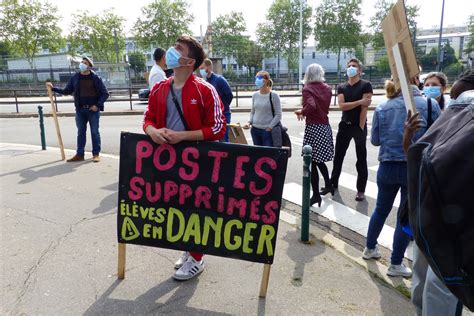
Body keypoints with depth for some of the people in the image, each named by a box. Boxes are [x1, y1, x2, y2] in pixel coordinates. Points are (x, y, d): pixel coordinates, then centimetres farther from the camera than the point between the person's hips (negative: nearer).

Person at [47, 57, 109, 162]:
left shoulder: (96, 78, -3)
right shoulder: (75, 78, 8)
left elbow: (105, 93, -3)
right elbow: (67, 91, 14)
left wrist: (97, 105, -12)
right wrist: (53, 88, 5)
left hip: (93, 109, -4)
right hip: (80, 110, 4)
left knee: (95, 132, 1)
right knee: (80, 132, 7)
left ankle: (96, 154, 10)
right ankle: (79, 154, 13)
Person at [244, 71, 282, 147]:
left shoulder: (273, 95, -7)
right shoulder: (255, 95, 7)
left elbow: (278, 115, -7)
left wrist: (269, 128, -11)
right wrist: (249, 122, 1)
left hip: (268, 131, -5)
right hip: (255, 130, 5)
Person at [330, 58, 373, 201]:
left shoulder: (365, 85, -5)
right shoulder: (341, 88, 9)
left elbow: (364, 108, -12)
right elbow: (342, 106, -7)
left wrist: (361, 127, -17)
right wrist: (360, 101, -18)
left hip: (359, 126, -4)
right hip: (344, 125, 5)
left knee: (361, 159, 3)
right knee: (338, 156, 11)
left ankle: (361, 190, 11)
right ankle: (333, 183, 27)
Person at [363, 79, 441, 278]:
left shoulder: (381, 109, -1)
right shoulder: (430, 105, -7)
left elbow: (375, 140, 4)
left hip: (387, 168, 3)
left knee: (381, 210, 22)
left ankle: (370, 249, 38)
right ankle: (396, 264, 21)